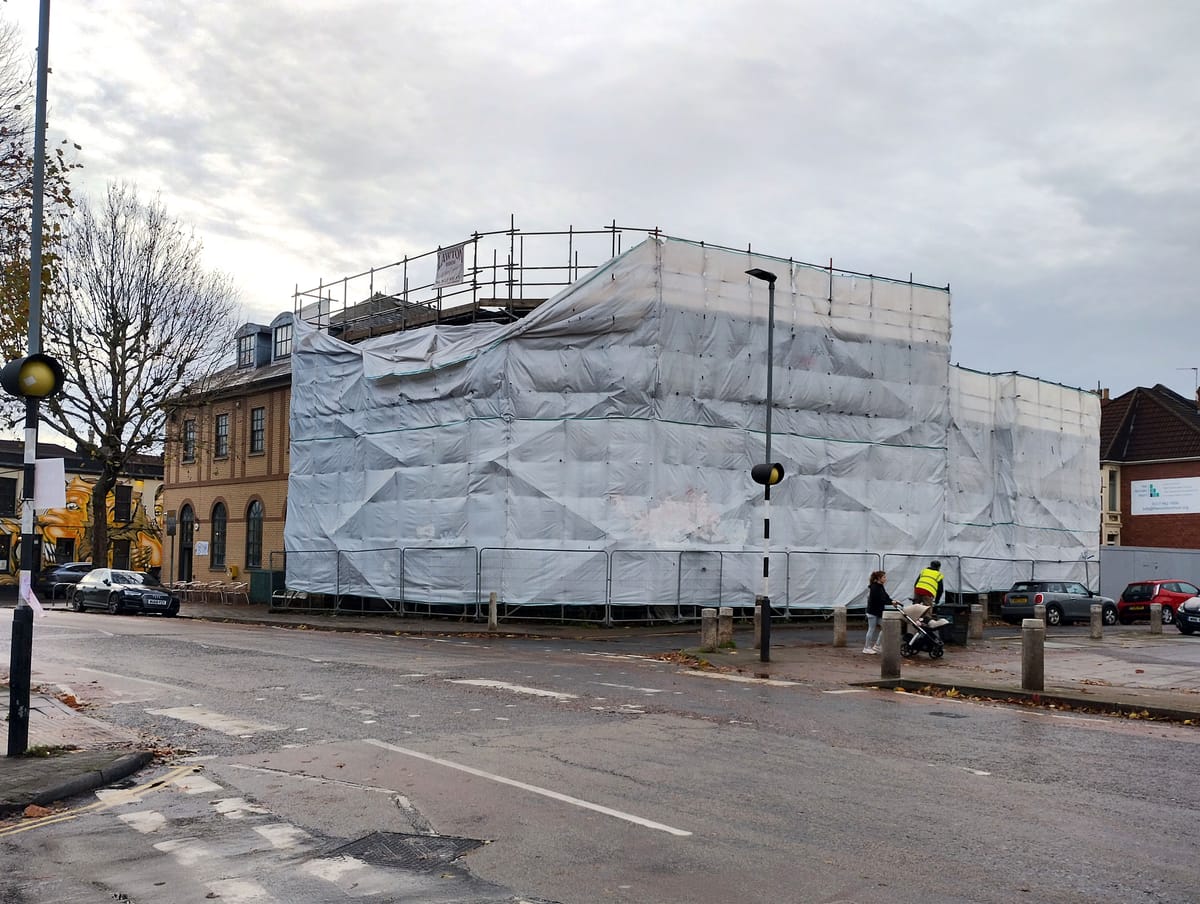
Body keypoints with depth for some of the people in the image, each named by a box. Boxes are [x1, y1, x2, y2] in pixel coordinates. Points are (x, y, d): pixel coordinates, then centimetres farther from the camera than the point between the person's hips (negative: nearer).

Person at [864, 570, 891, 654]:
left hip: (878, 612, 9)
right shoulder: (874, 587, -18)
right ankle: (867, 648, 6)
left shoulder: (880, 587, 11)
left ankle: (876, 645, 18)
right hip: (872, 612, -9)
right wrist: (891, 602, -25)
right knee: (872, 629, -2)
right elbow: (880, 600, -25)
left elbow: (886, 597, 8)